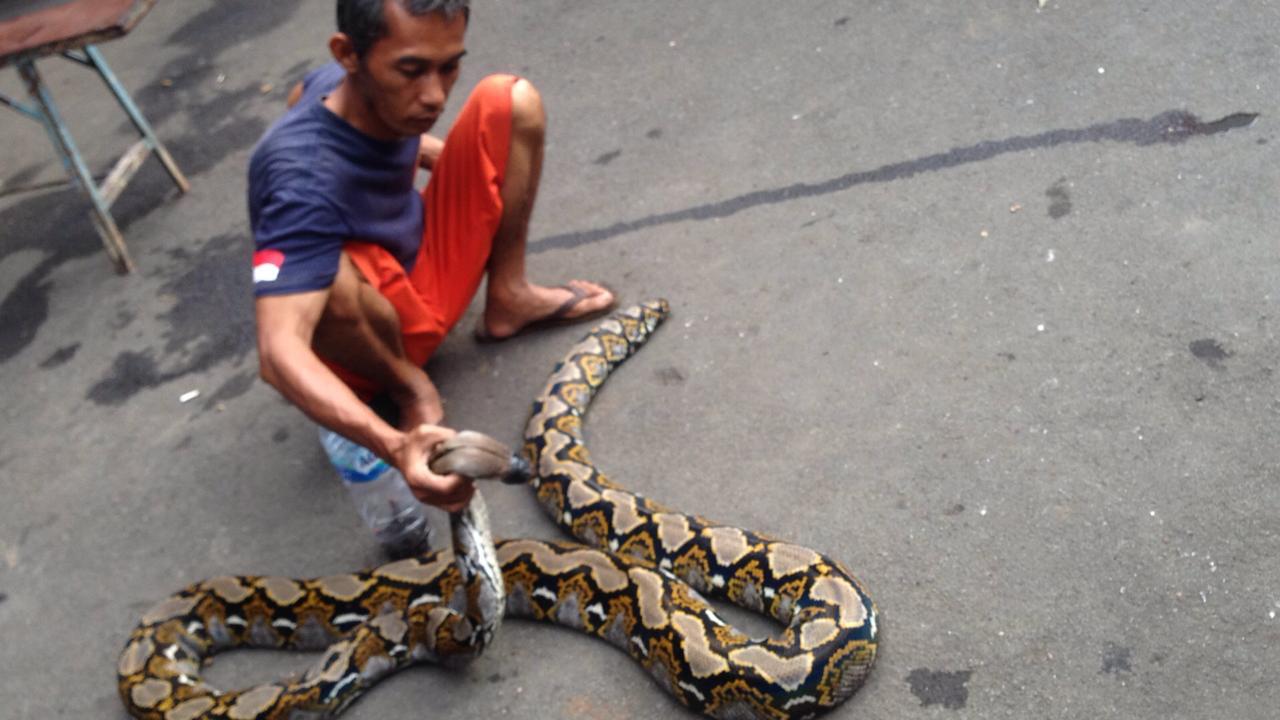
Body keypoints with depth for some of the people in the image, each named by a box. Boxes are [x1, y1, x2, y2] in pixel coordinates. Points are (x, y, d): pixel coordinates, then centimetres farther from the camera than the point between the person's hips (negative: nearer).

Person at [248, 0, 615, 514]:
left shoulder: (352, 85, -14)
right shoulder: (303, 177, -35)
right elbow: (278, 353, -44)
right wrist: (395, 447, -61)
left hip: (431, 273, 7)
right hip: (378, 328, -6)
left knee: (511, 99, -7)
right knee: (330, 274, -43)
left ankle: (508, 300, 2)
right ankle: (408, 385, -10)